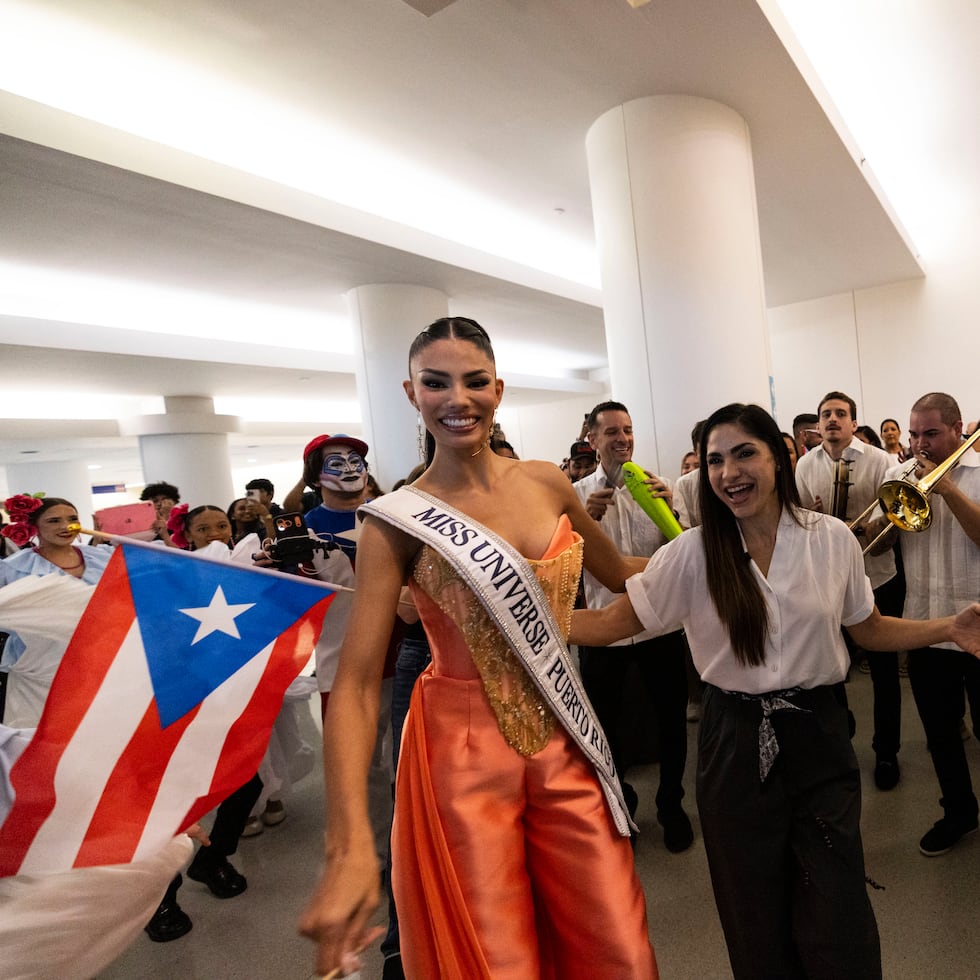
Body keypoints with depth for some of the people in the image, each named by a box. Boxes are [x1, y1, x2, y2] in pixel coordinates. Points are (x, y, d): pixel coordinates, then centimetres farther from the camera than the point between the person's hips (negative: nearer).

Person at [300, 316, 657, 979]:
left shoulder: (547, 483, 1)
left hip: (565, 744, 4)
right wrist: (350, 848, -24)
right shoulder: (399, 522, -11)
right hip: (462, 755, -3)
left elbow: (619, 573, 19)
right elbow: (356, 683, -16)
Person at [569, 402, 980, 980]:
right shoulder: (693, 553, -10)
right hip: (735, 743, 0)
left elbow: (869, 630, 9)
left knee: (837, 925, 10)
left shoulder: (832, 539, -4)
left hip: (818, 737, 1)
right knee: (757, 922, 17)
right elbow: (613, 623, -11)